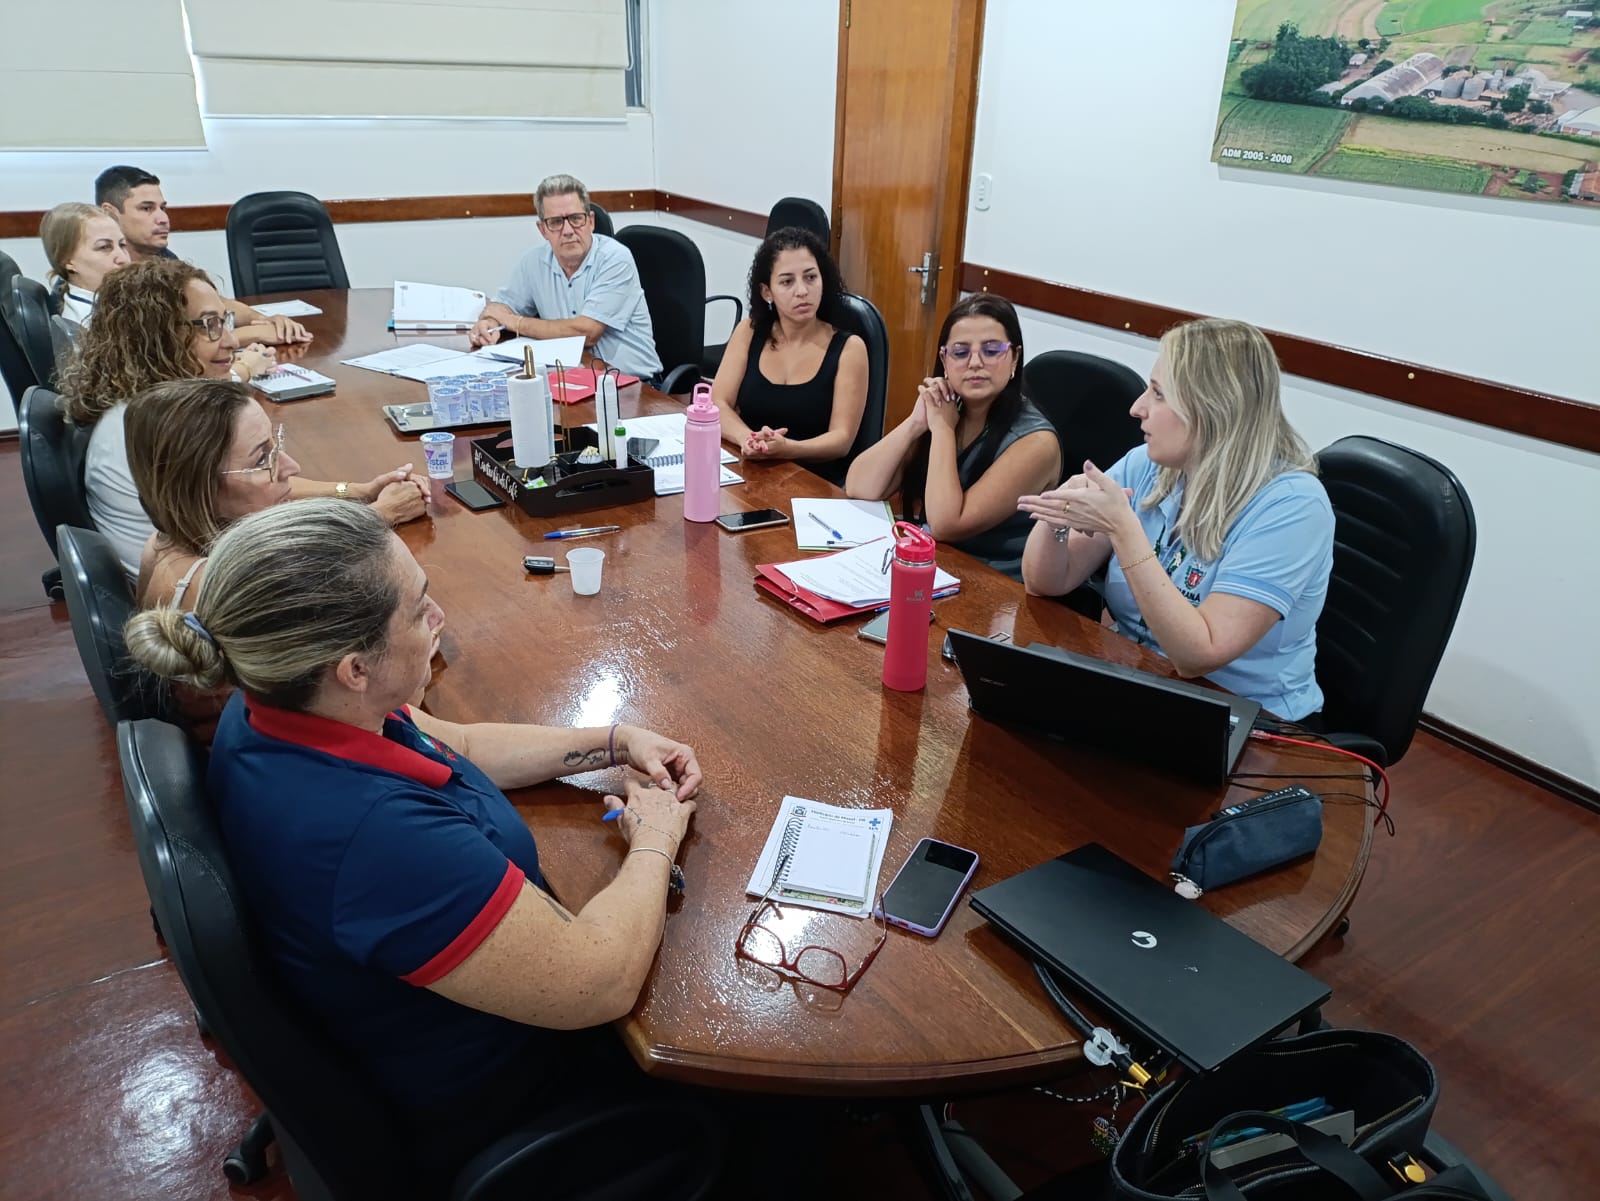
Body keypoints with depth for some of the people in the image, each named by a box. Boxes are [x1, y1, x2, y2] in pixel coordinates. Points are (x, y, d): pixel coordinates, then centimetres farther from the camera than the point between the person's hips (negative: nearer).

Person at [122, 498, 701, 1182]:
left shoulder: (277, 710, -14)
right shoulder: (373, 836, -43)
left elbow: (461, 747, 4)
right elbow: (603, 982, -34)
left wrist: (616, 742, -3)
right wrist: (657, 840, -17)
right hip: (478, 1103, -7)